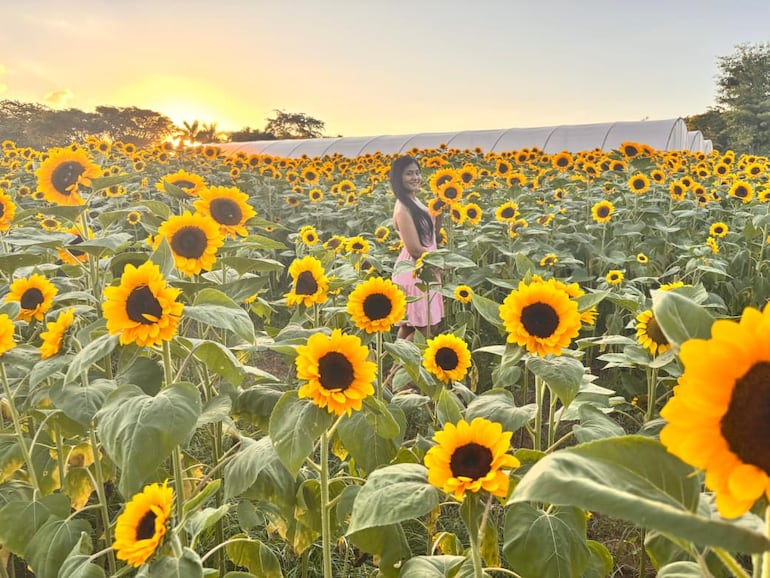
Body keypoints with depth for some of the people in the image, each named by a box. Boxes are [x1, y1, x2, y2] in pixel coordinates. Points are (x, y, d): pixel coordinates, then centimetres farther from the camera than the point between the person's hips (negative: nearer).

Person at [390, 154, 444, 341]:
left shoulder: (415, 201, 8)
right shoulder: (403, 208, -20)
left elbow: (432, 229, 18)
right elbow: (415, 249, -21)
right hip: (414, 272, -9)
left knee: (409, 326, 15)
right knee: (425, 329, -3)